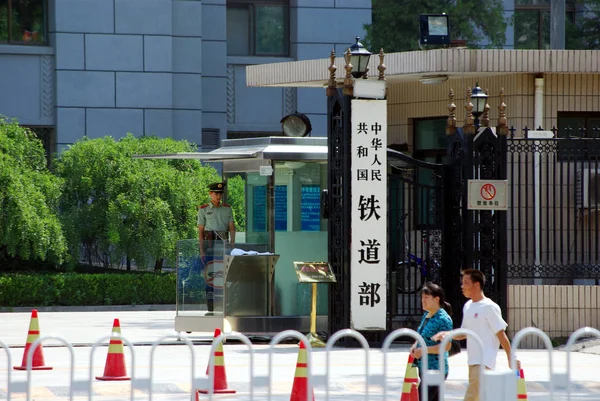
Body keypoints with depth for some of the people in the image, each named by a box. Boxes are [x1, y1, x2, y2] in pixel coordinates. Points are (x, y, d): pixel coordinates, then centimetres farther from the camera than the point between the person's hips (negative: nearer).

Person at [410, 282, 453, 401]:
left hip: (435, 370, -9)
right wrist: (415, 346, 6)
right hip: (423, 367, 10)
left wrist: (424, 350, -21)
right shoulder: (426, 316, 12)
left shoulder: (443, 319, -15)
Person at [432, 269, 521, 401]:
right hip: (473, 362, 9)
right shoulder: (467, 306, 12)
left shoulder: (489, 307, -12)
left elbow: (501, 334, -10)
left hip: (484, 362, -9)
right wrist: (446, 334, 2)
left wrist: (511, 359, -10)